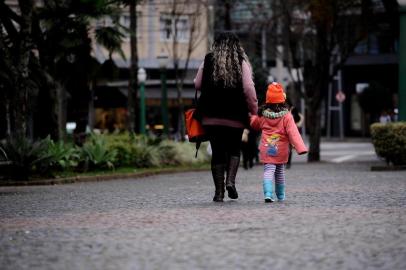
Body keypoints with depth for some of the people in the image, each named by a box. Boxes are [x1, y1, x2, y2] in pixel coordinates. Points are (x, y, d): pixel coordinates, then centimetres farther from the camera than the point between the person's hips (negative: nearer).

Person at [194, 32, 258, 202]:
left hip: (211, 116, 1)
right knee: (234, 149, 16)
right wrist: (254, 110, -1)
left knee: (217, 152, 7)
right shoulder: (241, 63, -2)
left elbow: (197, 84, 6)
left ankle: (219, 191, 3)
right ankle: (230, 180, -5)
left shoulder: (208, 61, 2)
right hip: (235, 117, -1)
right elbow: (248, 89, -9)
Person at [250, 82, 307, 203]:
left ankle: (268, 194, -27)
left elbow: (254, 124, 18)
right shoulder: (287, 116, -10)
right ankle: (281, 196, 30)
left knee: (268, 170, -5)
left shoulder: (263, 115, -2)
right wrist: (301, 148, -16)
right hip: (281, 151, 0)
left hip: (266, 150, 0)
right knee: (280, 172, 17)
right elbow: (293, 133, -15)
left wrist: (251, 115, 38)